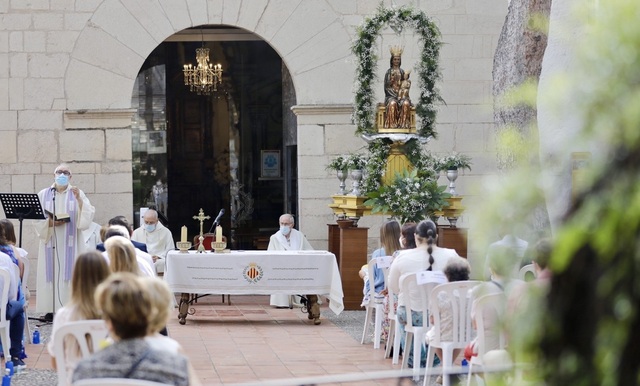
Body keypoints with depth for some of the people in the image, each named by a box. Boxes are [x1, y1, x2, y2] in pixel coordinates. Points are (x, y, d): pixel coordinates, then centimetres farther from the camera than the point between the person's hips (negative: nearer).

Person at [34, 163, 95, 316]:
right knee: (50, 274, -3)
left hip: (70, 243, -1)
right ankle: (51, 309, -1)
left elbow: (88, 216, -6)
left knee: (69, 274, -5)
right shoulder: (43, 194, 8)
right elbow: (37, 219, 4)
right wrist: (50, 223, -13)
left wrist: (79, 200, -19)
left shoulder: (77, 193, 5)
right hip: (50, 242, 1)